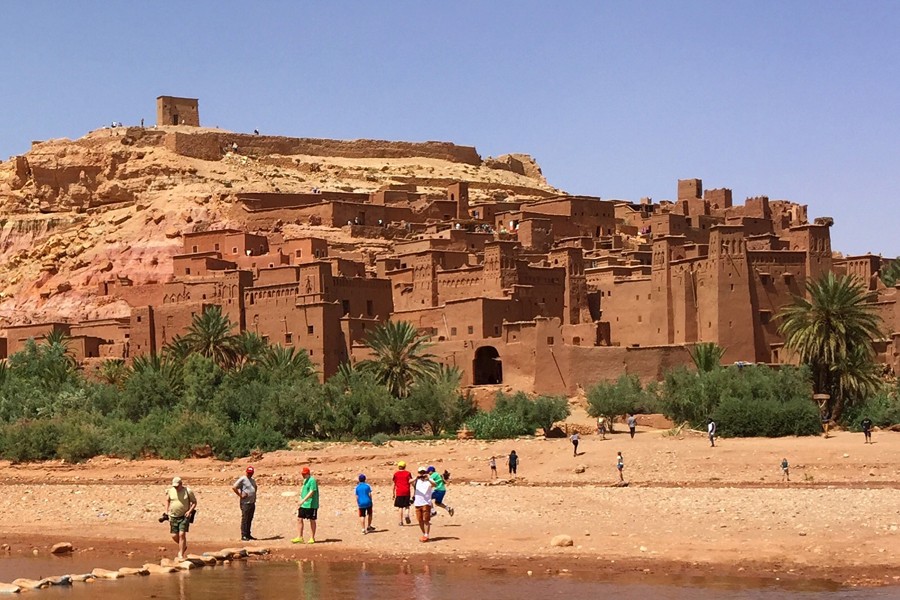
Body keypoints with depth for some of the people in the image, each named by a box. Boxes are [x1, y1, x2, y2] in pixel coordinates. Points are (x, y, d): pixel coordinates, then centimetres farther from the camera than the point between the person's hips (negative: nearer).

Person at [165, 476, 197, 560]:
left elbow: (194, 502, 1)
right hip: (173, 517, 4)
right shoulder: (170, 491, 2)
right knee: (174, 536, 3)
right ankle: (183, 547, 32)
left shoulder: (187, 491, -8)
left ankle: (180, 555, -8)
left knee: (182, 534, -14)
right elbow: (167, 500, 19)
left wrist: (189, 511, -13)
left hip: (184, 516, -4)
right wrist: (167, 511, 8)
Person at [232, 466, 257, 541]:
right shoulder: (242, 479, -9)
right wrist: (240, 495, -16)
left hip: (252, 503, 8)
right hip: (245, 503, -8)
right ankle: (243, 536, -6)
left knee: (250, 519, 11)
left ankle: (248, 535, 17)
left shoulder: (253, 480, 16)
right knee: (245, 519, -7)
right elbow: (234, 487, -16)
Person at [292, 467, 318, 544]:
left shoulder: (312, 480, -14)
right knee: (299, 519, 3)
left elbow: (311, 492, -22)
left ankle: (312, 538, 10)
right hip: (303, 505, 9)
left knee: (312, 520, 2)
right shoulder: (305, 480, 15)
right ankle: (299, 538, 5)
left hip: (311, 505, -9)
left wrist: (303, 500, -27)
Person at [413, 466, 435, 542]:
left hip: (426, 503, -4)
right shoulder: (417, 481, 9)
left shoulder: (429, 481, 0)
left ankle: (426, 536, -7)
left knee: (426, 520, -8)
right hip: (417, 503, 4)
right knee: (420, 521, 9)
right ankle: (424, 534, 22)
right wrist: (415, 478, -30)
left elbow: (434, 485, -22)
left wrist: (428, 479, -39)